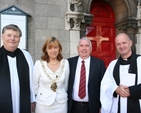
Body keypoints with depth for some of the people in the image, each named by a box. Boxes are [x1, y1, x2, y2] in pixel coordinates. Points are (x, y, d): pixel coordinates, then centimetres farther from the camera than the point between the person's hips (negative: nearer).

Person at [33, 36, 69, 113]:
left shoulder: (65, 63, -6)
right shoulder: (39, 64, -11)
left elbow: (66, 83, 6)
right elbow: (34, 85, -1)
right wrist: (36, 98, 7)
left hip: (61, 103, 2)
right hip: (43, 103, -1)